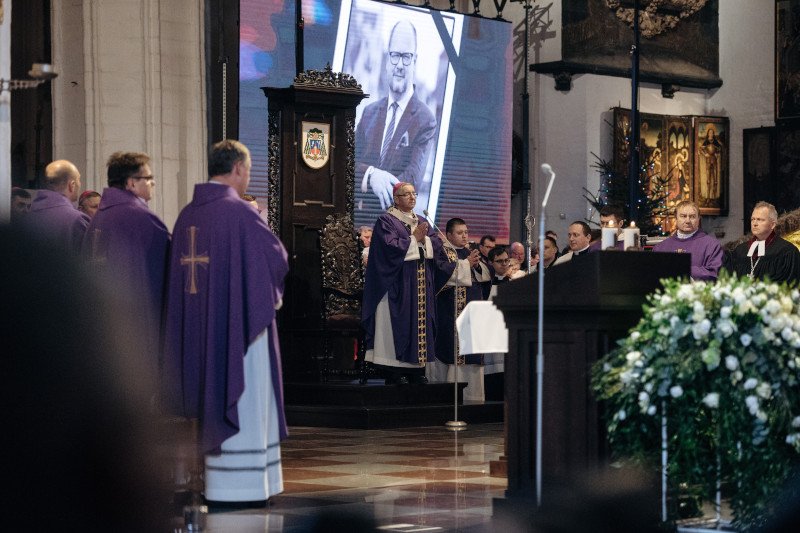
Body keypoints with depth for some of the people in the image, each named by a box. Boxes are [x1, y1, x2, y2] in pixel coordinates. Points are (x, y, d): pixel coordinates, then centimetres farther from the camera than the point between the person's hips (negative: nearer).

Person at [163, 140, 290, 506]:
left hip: (198, 327, 7)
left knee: (215, 400, 13)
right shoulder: (240, 212, -14)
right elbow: (277, 259, -9)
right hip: (239, 324, -7)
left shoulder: (187, 215, 7)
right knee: (242, 403, -2)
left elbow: (181, 270, 13)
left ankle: (218, 486, 19)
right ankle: (236, 488, -1)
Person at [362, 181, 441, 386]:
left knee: (421, 322, 3)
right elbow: (390, 246, -16)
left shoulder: (421, 222, 18)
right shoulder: (386, 221, -2)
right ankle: (396, 373, -8)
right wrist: (414, 239, -9)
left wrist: (424, 239, -11)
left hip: (422, 284, 7)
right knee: (399, 325, -9)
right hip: (398, 284, -6)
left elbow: (437, 244, 8)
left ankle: (417, 369, 7)